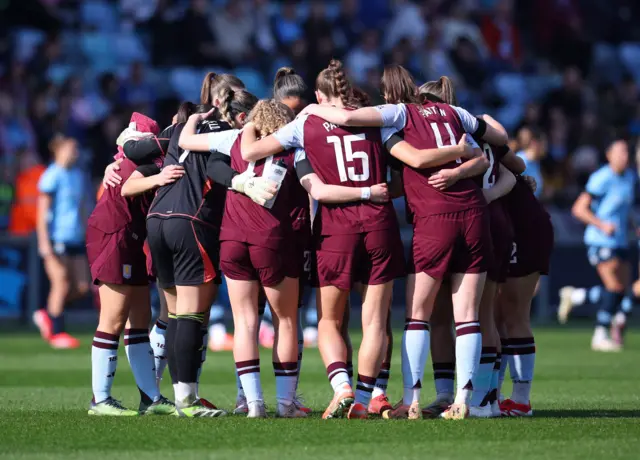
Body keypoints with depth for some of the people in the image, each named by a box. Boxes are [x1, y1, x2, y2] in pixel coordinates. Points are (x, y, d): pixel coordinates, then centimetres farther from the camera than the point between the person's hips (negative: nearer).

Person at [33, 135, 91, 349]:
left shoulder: (79, 175, 16)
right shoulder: (52, 176, -8)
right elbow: (42, 211, -10)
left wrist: (86, 235, 21)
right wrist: (44, 242, -15)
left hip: (76, 240, 8)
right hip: (56, 240, -8)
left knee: (81, 287, 3)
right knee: (61, 285, -7)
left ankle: (47, 316, 20)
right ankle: (57, 333, 2)